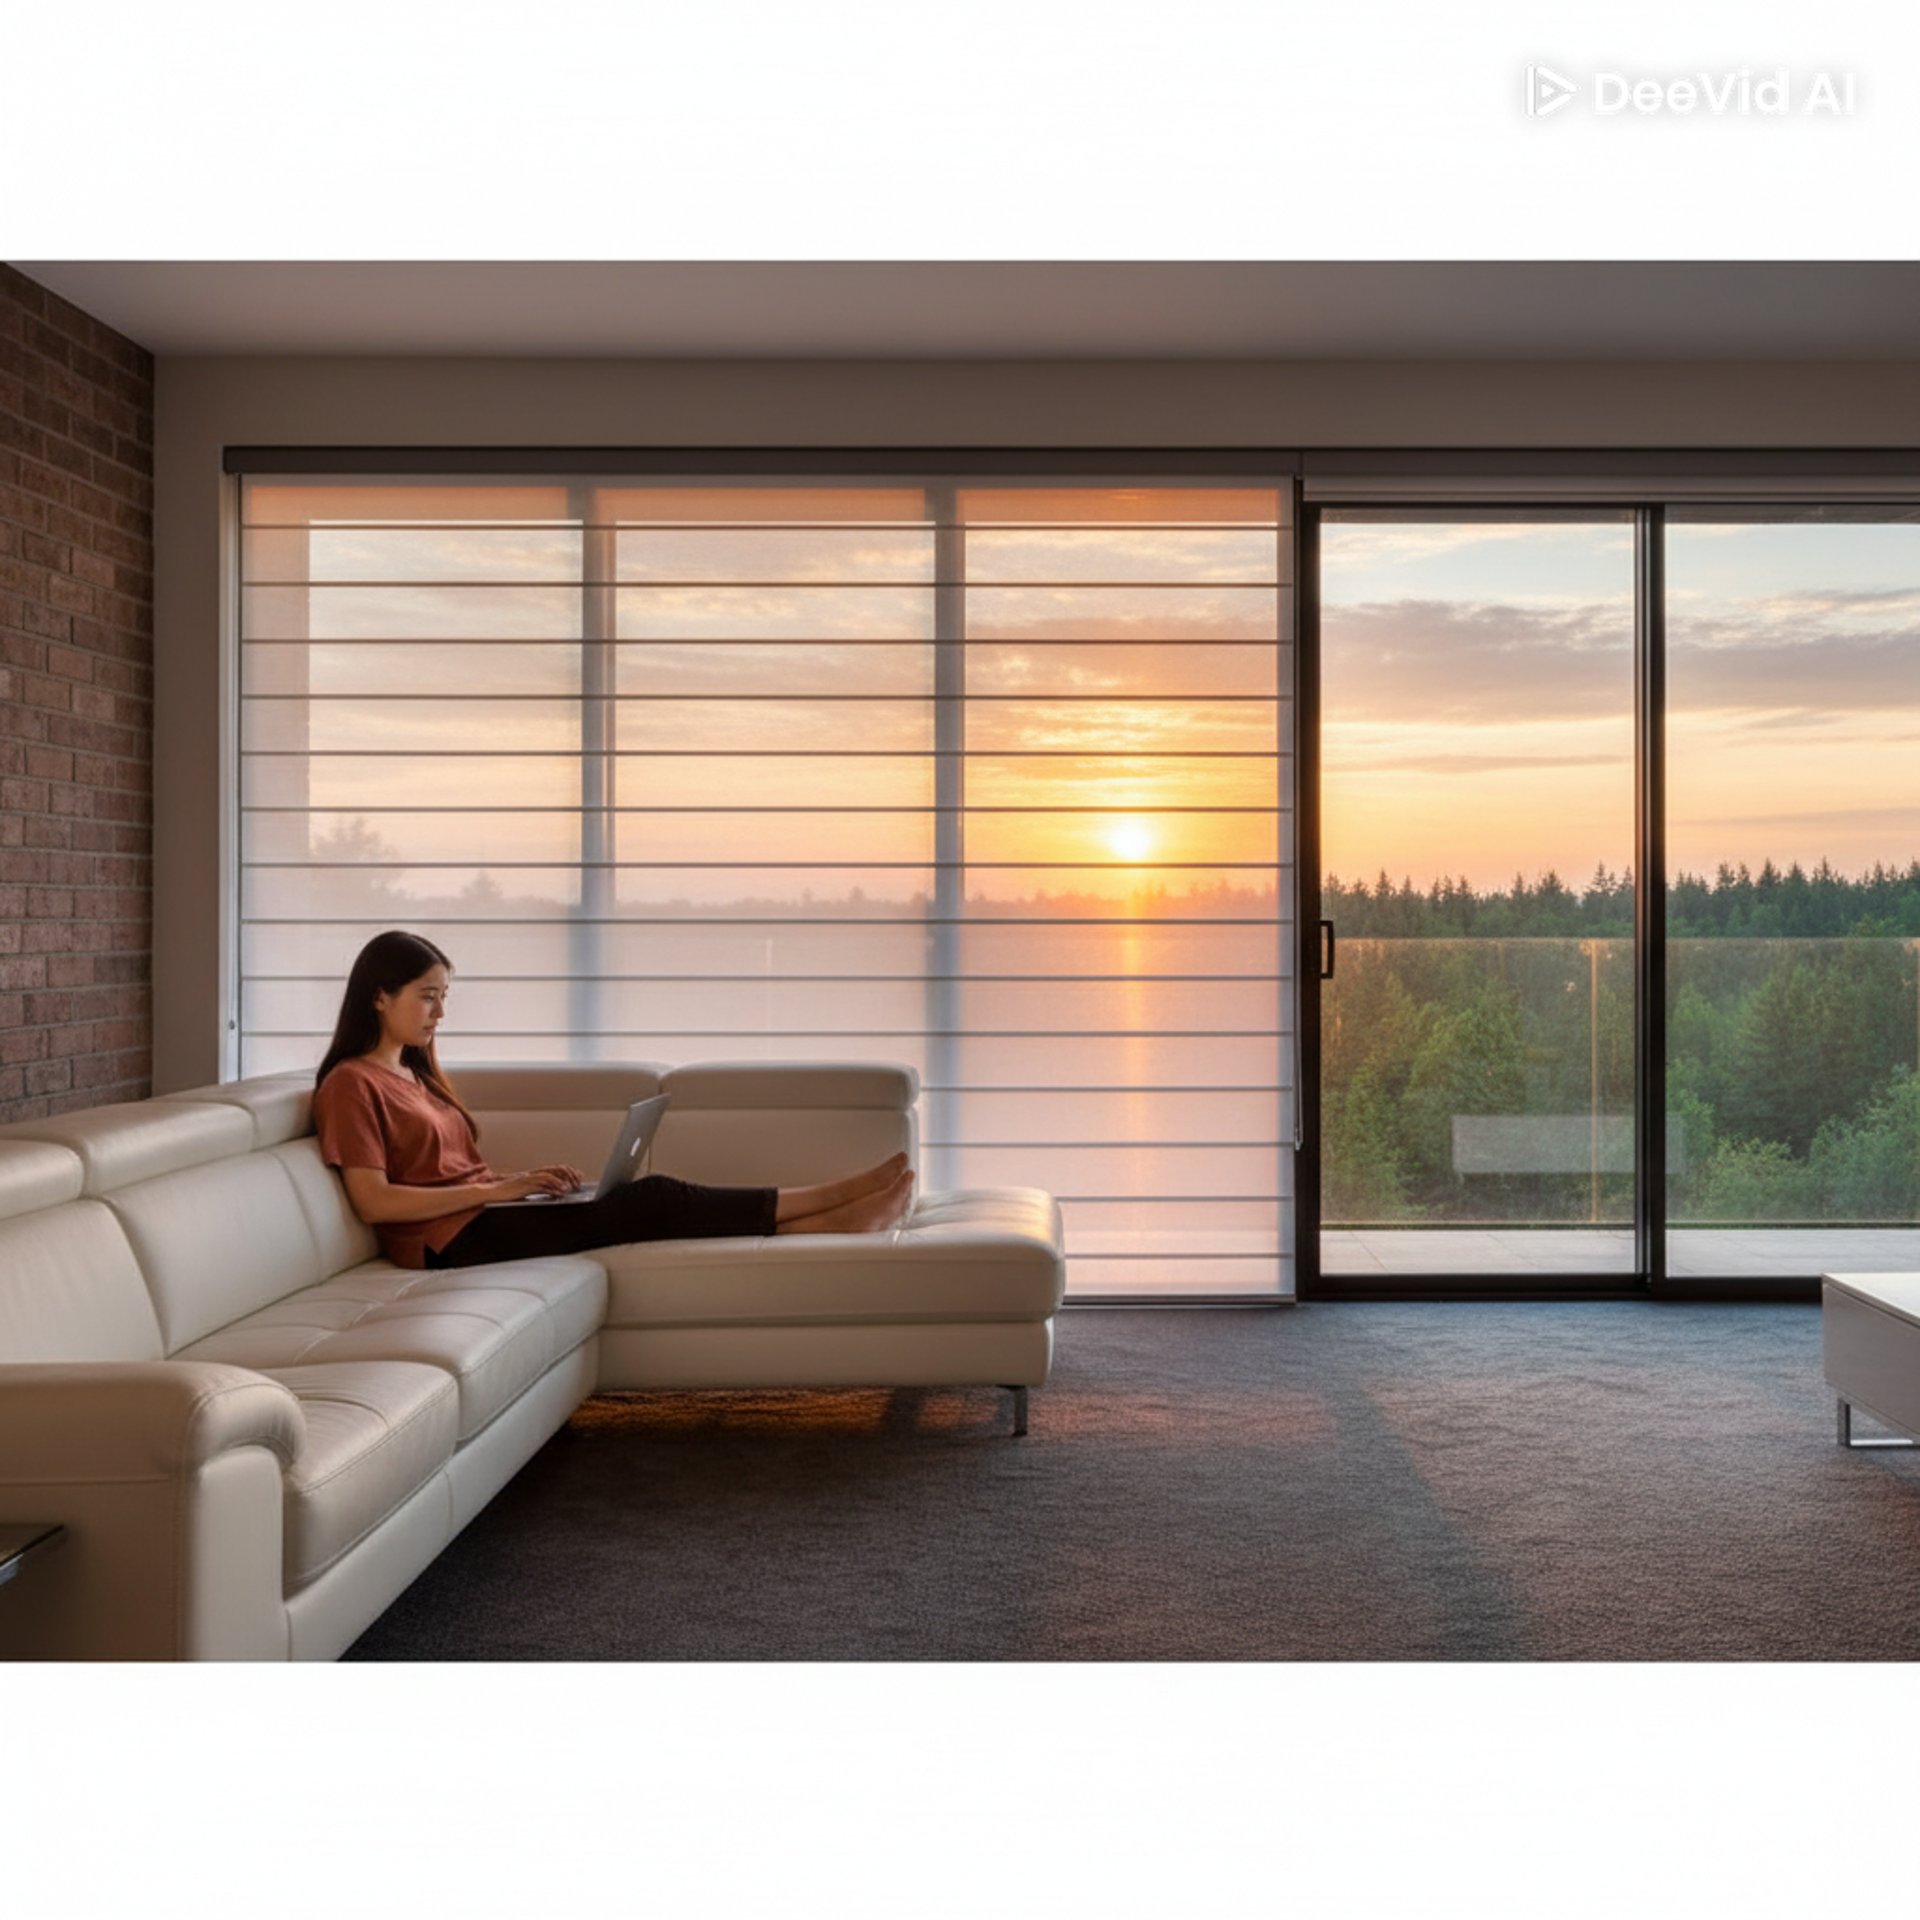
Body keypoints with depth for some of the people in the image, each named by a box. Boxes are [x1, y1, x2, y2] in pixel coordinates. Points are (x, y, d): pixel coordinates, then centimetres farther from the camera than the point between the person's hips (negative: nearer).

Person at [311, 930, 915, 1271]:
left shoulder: (413, 1073, 20)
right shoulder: (351, 1085, -8)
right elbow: (374, 1200, -17)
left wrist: (522, 1179, 0)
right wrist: (498, 1188, -18)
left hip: (485, 1217, 8)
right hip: (454, 1240, -8)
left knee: (649, 1196, -9)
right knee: (650, 1201, -16)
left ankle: (836, 1220, -15)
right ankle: (831, 1200, -12)